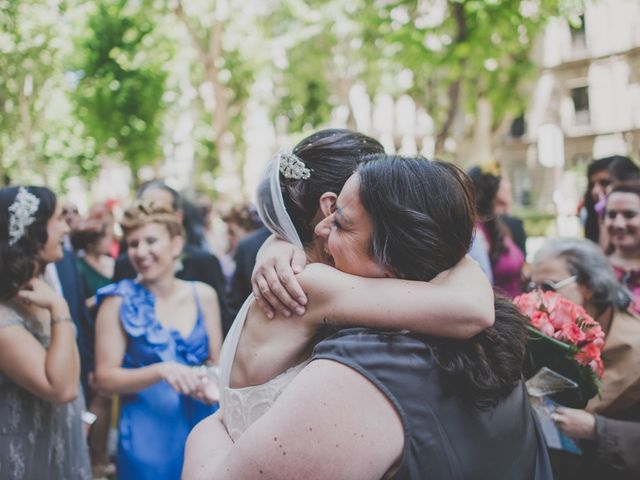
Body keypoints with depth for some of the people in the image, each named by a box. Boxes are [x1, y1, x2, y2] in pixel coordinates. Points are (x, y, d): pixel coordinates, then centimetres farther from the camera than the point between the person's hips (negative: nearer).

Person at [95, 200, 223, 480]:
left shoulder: (203, 295, 0)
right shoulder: (119, 301, -8)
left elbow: (217, 361, 9)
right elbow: (105, 378, -10)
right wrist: (161, 370, -24)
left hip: (202, 428, 3)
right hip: (147, 434, -3)